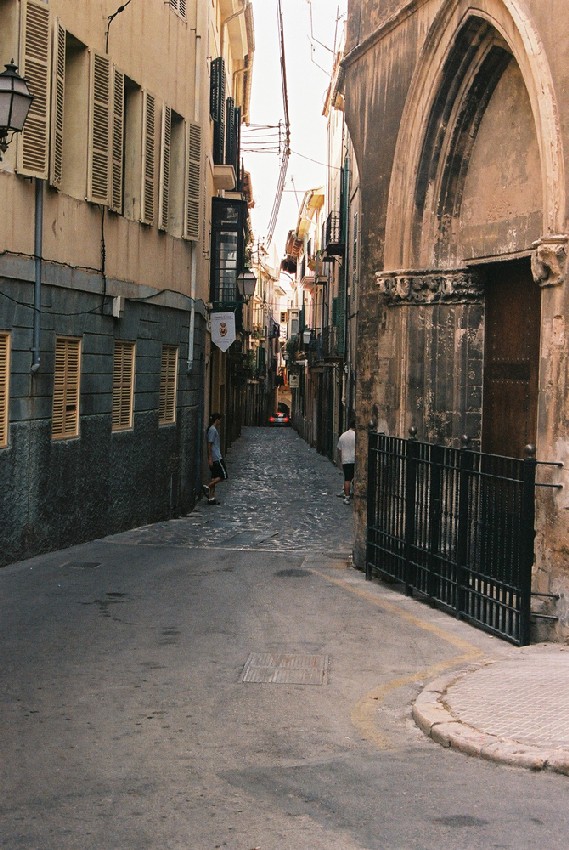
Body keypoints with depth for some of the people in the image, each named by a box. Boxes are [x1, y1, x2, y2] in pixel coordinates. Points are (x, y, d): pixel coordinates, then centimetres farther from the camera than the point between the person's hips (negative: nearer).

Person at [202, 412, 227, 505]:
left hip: (215, 457, 10)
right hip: (216, 457, -10)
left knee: (215, 477, 9)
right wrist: (210, 458, -19)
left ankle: (211, 498, 9)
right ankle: (207, 486, -9)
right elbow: (209, 444, -18)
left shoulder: (213, 429, 15)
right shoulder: (213, 430, -14)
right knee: (223, 475, -5)